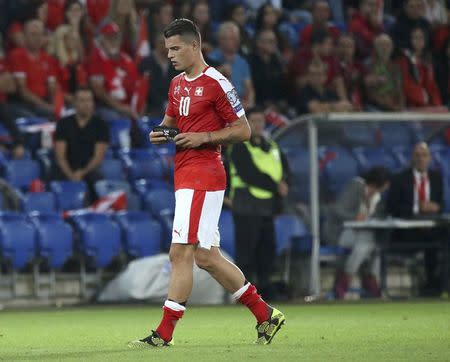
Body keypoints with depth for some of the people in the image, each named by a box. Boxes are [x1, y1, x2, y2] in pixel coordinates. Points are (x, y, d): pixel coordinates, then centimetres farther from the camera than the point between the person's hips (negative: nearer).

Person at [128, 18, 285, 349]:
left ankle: (164, 334, -8)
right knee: (206, 257, 10)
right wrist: (161, 133, 8)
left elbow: (243, 130, -8)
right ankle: (265, 315, 19)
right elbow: (171, 120, 30)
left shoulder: (216, 83, -10)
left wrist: (203, 137, -17)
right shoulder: (177, 84, 15)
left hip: (202, 176, -9)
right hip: (185, 175, 9)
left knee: (181, 253, -10)